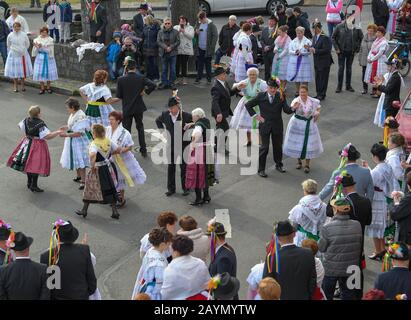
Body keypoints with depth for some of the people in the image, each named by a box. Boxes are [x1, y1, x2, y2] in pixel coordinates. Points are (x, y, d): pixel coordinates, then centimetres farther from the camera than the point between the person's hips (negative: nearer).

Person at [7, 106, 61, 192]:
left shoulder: (26, 121, -2)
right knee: (36, 165, -1)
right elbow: (48, 136, -27)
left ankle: (29, 182, 32)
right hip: (37, 146, -8)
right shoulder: (40, 124, -23)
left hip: (27, 144, 8)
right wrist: (58, 132, -16)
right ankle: (34, 185, 2)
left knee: (28, 163, 18)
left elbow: (20, 125, 18)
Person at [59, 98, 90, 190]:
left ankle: (83, 181, 6)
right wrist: (66, 127, 4)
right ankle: (78, 176, 39)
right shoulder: (73, 115, 3)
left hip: (79, 141, -9)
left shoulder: (81, 117, -26)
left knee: (80, 162, -2)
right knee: (75, 159, 21)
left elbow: (78, 133, -29)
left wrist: (66, 135, -26)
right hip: (72, 142, 9)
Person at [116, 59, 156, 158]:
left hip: (127, 108, -2)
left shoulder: (121, 80, -11)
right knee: (140, 127, 19)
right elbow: (153, 85, -18)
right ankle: (143, 150, 19)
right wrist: (145, 92, -5)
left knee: (126, 130, 9)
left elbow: (118, 96, -10)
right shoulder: (141, 78, -8)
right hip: (139, 107, 2)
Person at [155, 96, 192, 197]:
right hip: (171, 145, 4)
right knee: (170, 167, 12)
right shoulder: (165, 115, -5)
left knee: (184, 167, 8)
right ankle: (171, 188, 23)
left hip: (183, 145, -4)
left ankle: (185, 188, 22)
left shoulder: (186, 116, -18)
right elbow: (158, 121, 16)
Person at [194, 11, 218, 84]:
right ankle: (198, 78, 12)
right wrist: (196, 32, -7)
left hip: (208, 49, -4)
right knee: (199, 64, 8)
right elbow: (194, 35, 17)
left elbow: (215, 36, -9)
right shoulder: (198, 24, 9)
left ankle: (209, 79, 12)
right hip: (199, 48, 4)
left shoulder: (211, 25, -7)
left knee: (208, 64, 4)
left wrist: (212, 47, -15)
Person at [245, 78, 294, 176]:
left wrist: (292, 108, -33)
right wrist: (256, 116, -7)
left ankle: (279, 165, 37)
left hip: (277, 125, 2)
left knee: (278, 146, 16)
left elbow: (286, 110, -11)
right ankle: (261, 169, 11)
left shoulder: (281, 96, -5)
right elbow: (248, 105, -1)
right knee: (264, 147, 0)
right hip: (265, 125, -2)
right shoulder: (261, 96, -8)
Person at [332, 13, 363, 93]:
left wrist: (357, 49, 4)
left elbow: (361, 38, 8)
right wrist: (336, 48, -3)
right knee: (341, 68, 1)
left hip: (351, 52, 1)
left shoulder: (356, 28, -5)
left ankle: (348, 86, 20)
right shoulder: (339, 27, -7)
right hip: (342, 51, -1)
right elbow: (333, 37, 1)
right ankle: (339, 86, 9)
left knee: (349, 68, 10)